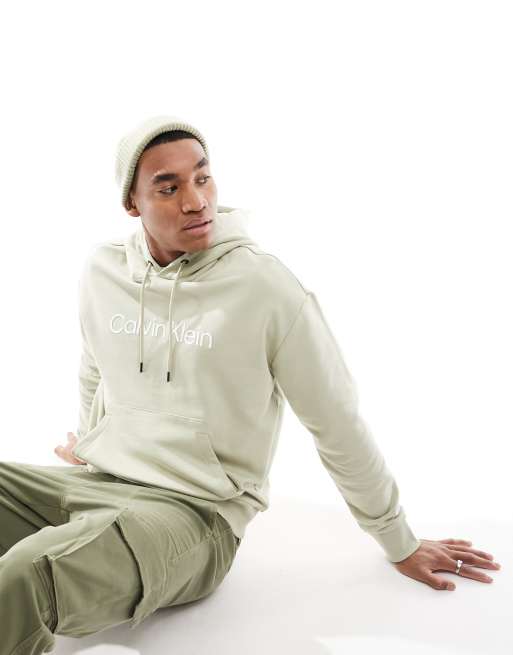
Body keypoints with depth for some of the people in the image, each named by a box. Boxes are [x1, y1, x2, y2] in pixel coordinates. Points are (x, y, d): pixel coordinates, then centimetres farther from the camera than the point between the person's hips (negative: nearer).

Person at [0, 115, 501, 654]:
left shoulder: (266, 286, -13)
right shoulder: (103, 270, 3)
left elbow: (340, 427, -4)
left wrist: (401, 546, 5)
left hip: (193, 508, -5)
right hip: (95, 479, 6)